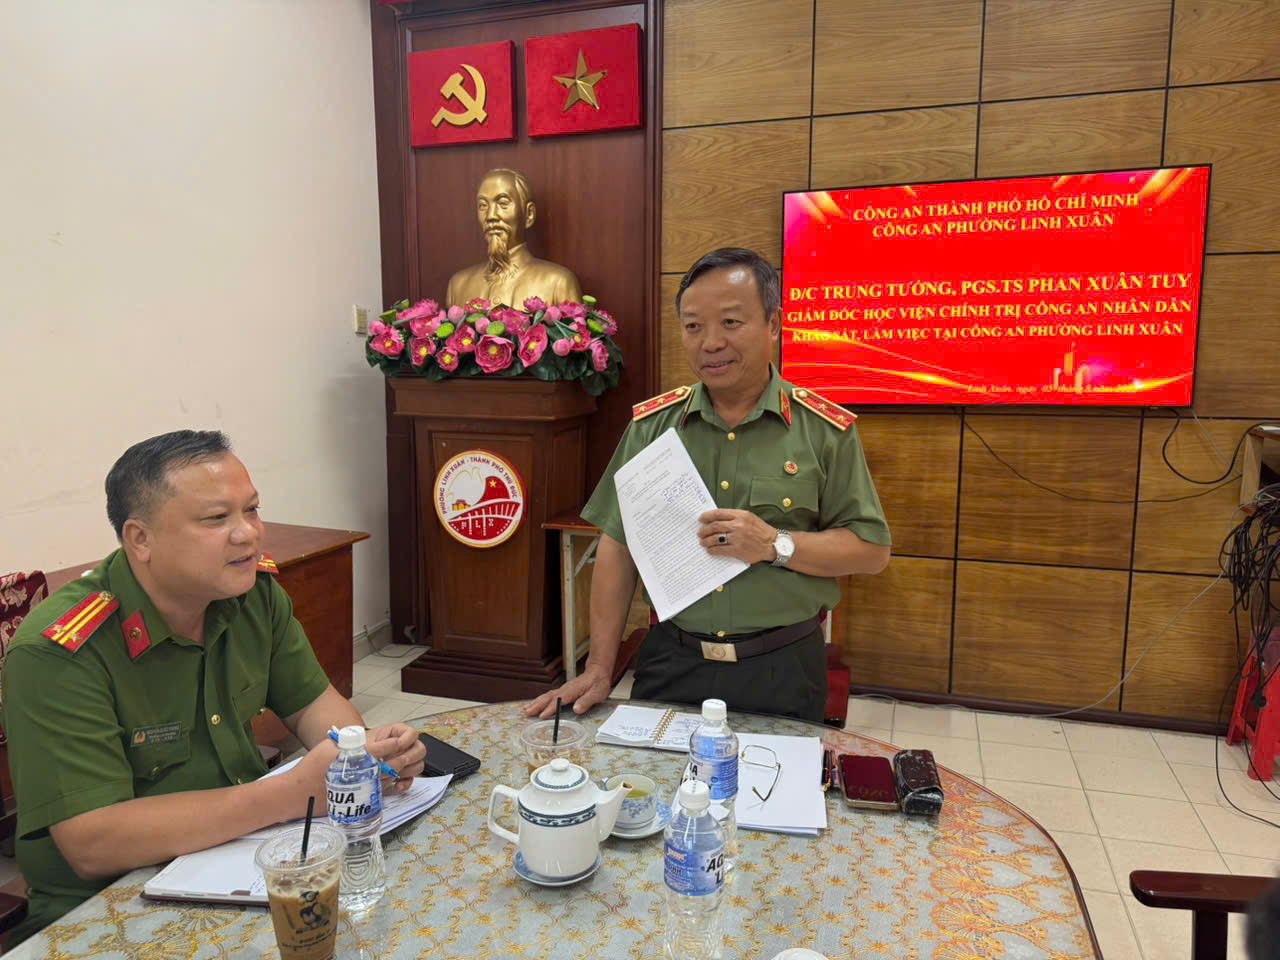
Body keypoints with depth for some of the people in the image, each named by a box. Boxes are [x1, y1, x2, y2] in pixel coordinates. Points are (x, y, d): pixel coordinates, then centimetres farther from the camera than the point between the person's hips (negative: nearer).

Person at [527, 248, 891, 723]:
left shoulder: (826, 430, -5)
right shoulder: (653, 424, 1)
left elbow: (872, 550, -2)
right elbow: (618, 545, 2)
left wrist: (775, 544, -19)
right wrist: (599, 669, -1)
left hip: (781, 671, -1)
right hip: (671, 665, 2)